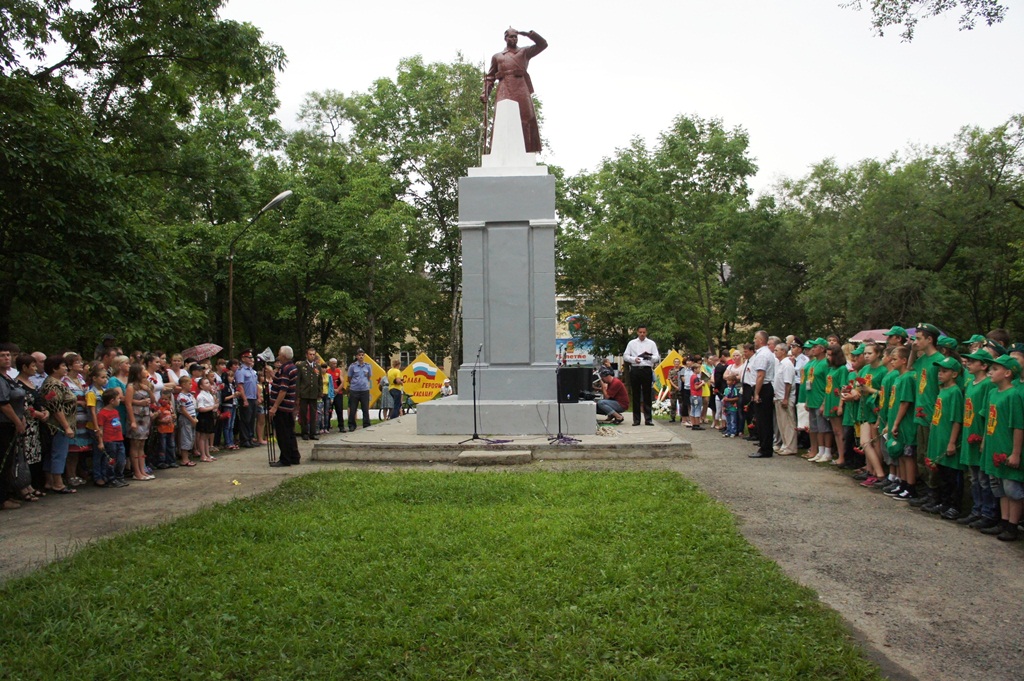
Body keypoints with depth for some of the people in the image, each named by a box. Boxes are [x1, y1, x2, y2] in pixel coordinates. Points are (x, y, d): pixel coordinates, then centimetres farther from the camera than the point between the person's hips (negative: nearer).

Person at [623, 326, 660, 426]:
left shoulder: (651, 343, 9)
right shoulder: (631, 343, 12)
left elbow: (657, 357, 3)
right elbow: (625, 356, 9)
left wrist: (650, 357, -18)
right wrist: (634, 359, -10)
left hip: (647, 370, -1)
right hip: (635, 370, 1)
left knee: (647, 395, -1)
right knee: (635, 395, 3)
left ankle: (648, 419, 2)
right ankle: (636, 419, 7)